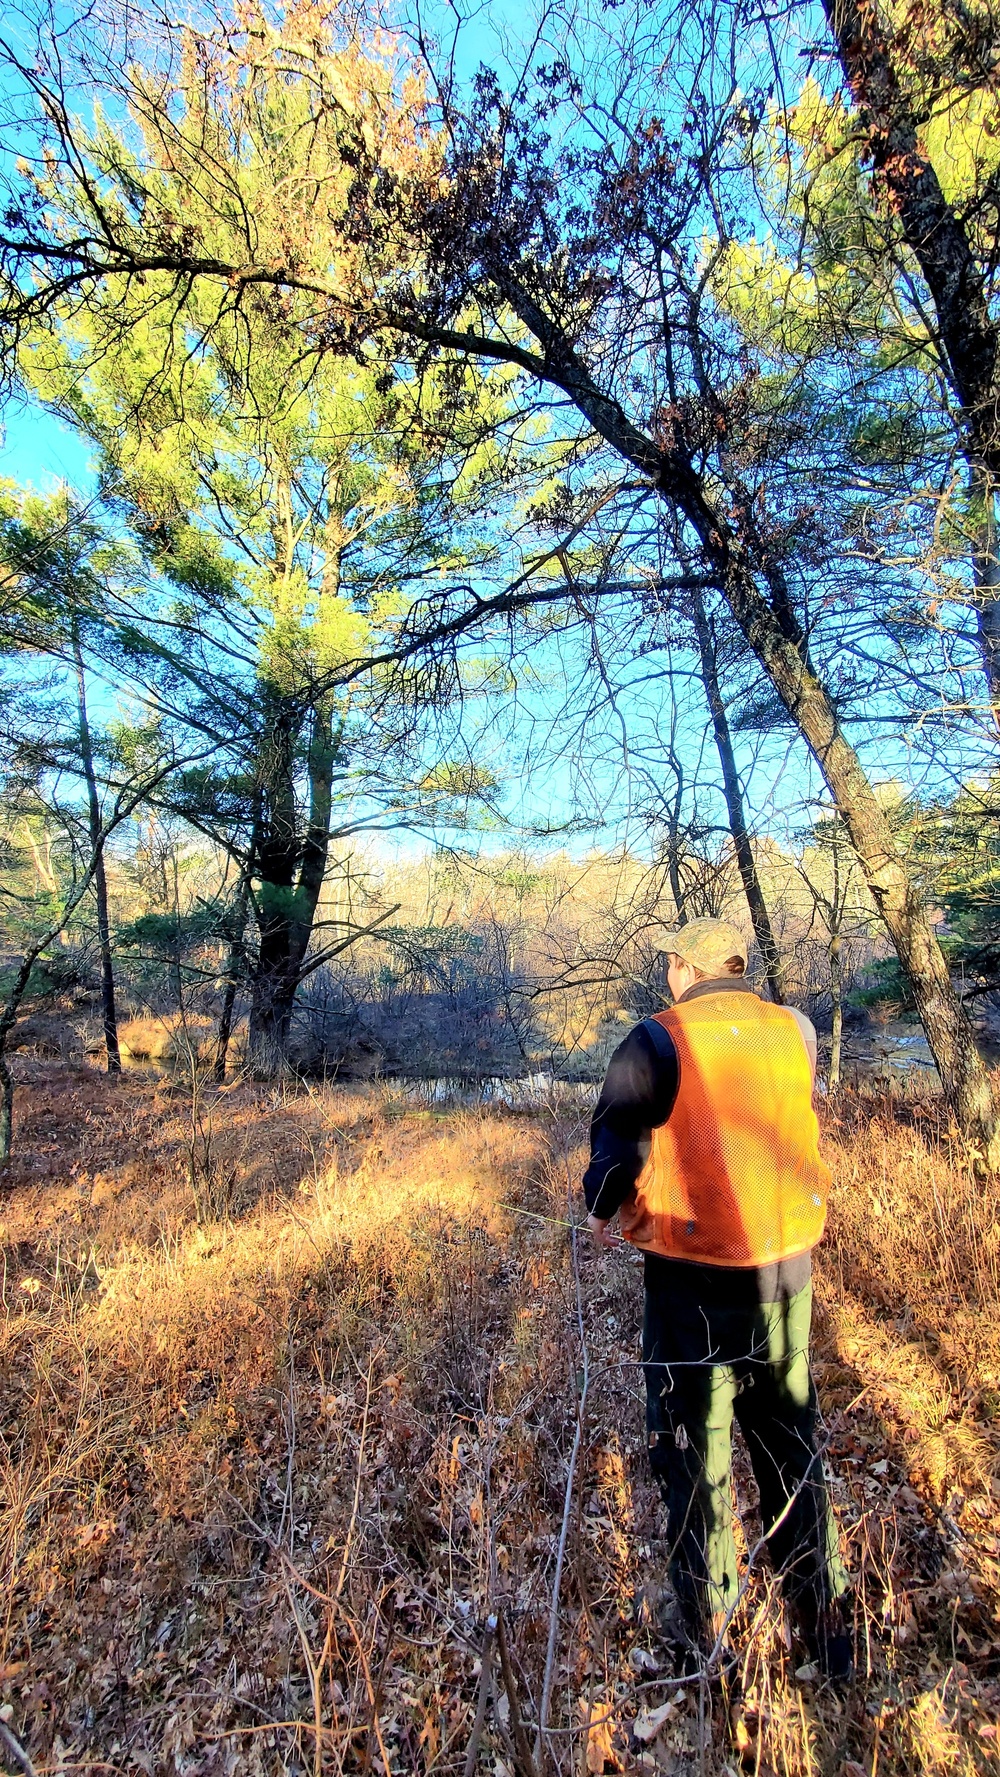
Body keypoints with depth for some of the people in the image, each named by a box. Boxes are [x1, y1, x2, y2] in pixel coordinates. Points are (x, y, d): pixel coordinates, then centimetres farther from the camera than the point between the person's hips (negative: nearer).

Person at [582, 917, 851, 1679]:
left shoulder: (658, 1043, -17)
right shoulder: (797, 1033, -3)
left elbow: (615, 1150, -17)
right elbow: (787, 1130, 9)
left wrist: (602, 1213, 2)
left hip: (695, 1278, -4)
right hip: (788, 1270, 4)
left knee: (693, 1450, 18)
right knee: (791, 1445, 24)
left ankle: (705, 1624, 36)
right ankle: (824, 1625, 40)